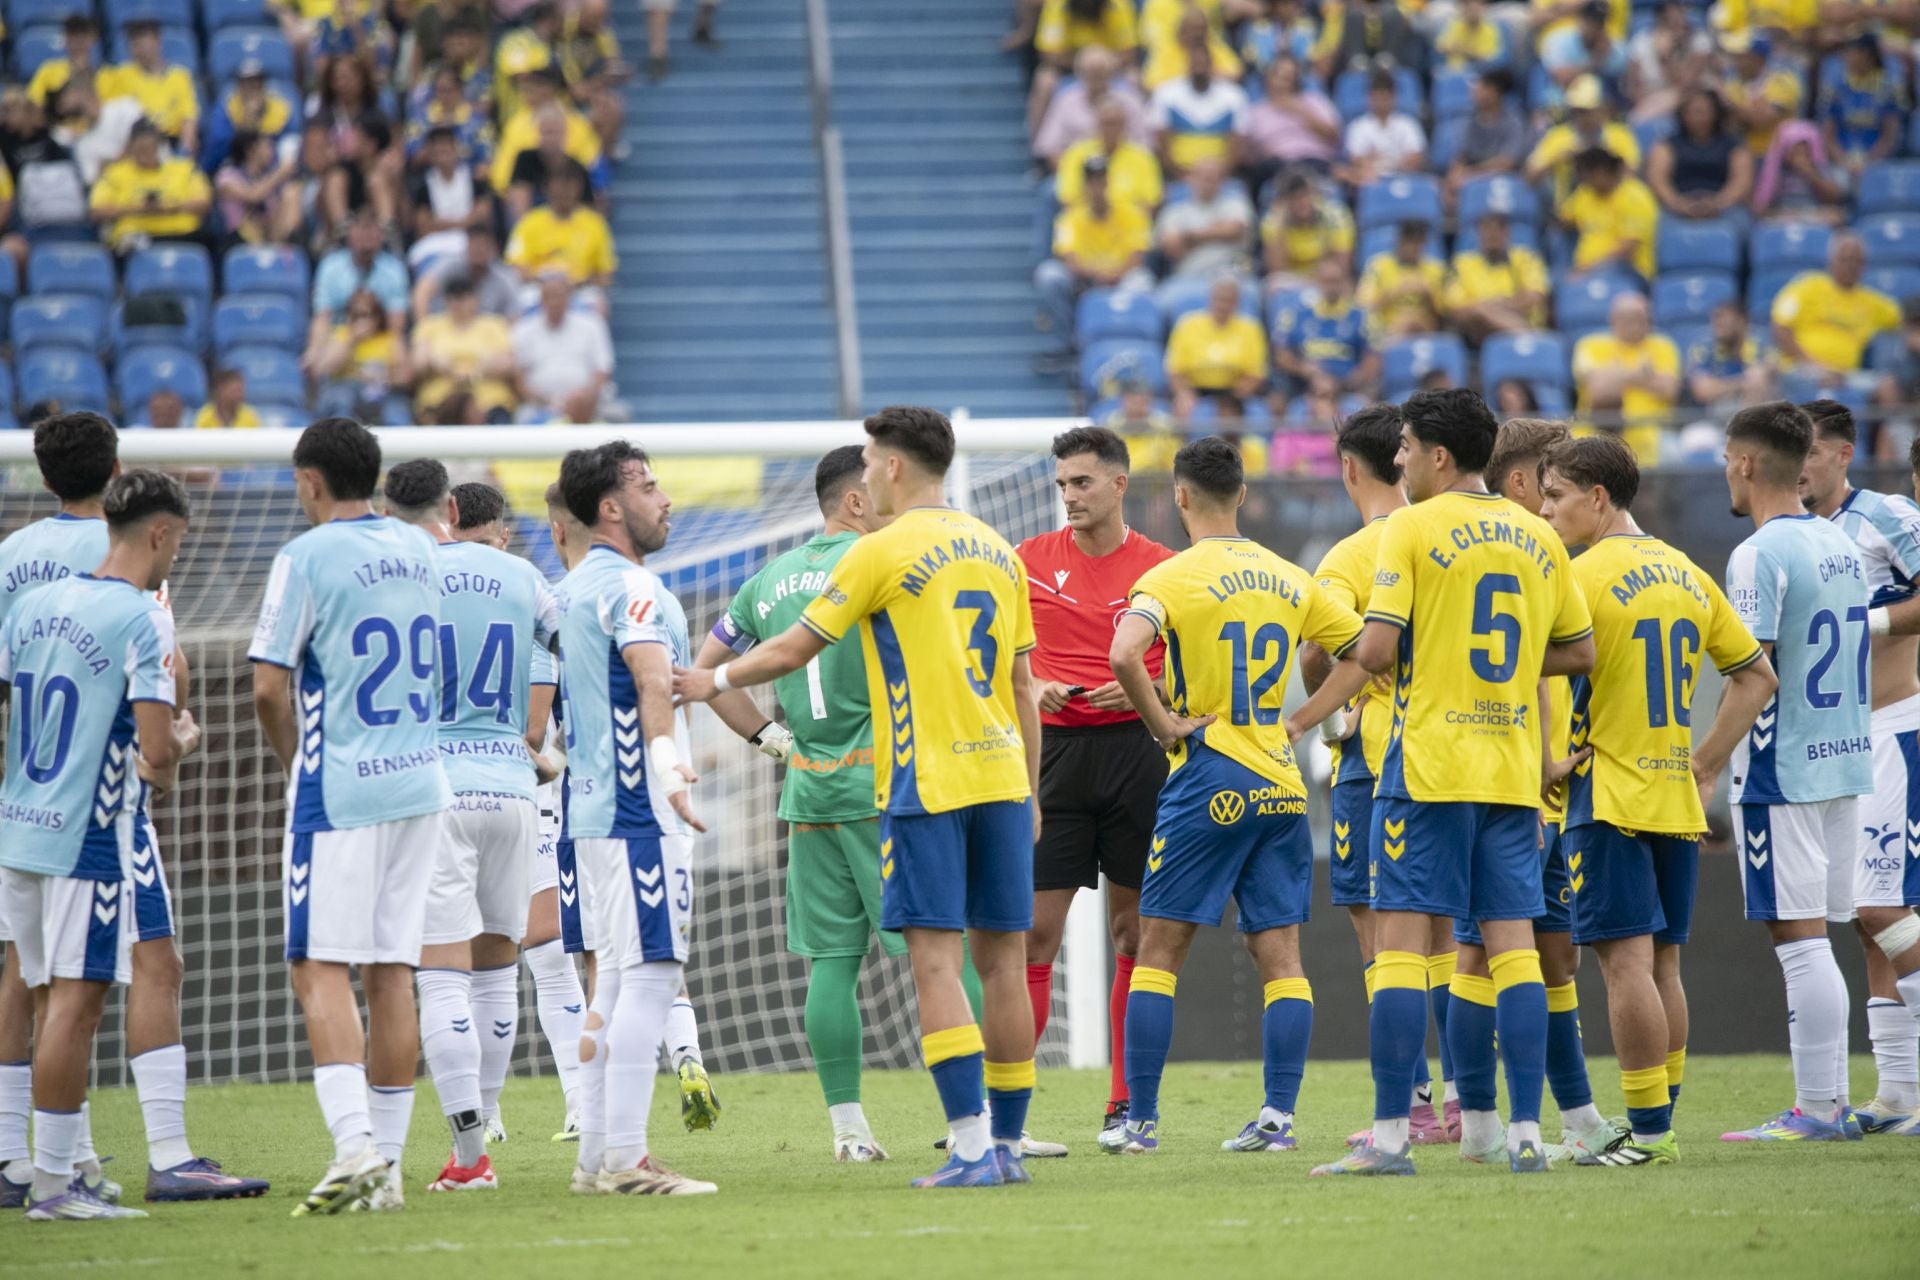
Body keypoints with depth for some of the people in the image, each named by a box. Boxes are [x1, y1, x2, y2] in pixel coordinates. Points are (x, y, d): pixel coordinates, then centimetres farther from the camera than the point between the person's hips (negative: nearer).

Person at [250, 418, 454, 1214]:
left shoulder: (307, 558, -10)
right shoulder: (420, 551, 11)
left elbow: (268, 687, -13)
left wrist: (293, 760, 6)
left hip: (340, 789, -6)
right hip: (420, 782, 6)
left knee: (321, 968, -6)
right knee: (391, 971, 8)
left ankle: (355, 1144, -21)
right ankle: (387, 1164, 8)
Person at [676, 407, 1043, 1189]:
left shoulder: (884, 551, -6)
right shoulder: (996, 550, 13)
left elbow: (795, 648, 0)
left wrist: (715, 682, 17)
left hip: (926, 783, -6)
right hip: (1001, 779, 6)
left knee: (935, 961, -7)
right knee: (1003, 960, 7)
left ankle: (971, 1147, -15)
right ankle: (1008, 1143, 10)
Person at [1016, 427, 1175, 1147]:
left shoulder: (1162, 568, 3)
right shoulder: (1031, 560, 6)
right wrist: (1030, 690, -8)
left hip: (1137, 754, 0)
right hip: (1055, 755, 0)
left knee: (1134, 932, 3)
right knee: (1033, 930, -5)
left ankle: (1127, 1105, 9)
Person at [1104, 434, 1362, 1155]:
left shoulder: (1172, 577, -8)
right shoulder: (1291, 580, 9)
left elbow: (1123, 655, -25)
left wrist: (1163, 725, -12)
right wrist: (1298, 723, 11)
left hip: (1206, 780, -5)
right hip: (1281, 785, 5)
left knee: (1159, 952, 3)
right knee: (1280, 955, 6)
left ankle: (1140, 1119, 1)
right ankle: (1278, 1116, 1)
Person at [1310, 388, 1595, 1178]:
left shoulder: (1412, 528, -7)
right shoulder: (1536, 537, 10)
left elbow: (1377, 650, -14)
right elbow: (1580, 651, 14)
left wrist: (1368, 660, 8)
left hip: (1429, 762, -5)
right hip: (1513, 769, 5)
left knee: (1402, 938, -3)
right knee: (1512, 942, 5)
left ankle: (1390, 1133, -6)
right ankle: (1525, 1132, 1)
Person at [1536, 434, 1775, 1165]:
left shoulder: (1586, 576, -11)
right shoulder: (1686, 575, 12)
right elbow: (1757, 676, 17)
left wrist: (1541, 766, -9)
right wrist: (1707, 758, 16)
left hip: (1610, 797, -7)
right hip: (1677, 802, 7)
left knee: (1626, 962, -8)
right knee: (1660, 965, 11)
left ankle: (1649, 1131, -11)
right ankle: (1660, 1123, 13)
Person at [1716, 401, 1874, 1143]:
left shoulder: (1759, 556, -14)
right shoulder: (1841, 546, 12)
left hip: (1783, 769, -8)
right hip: (1844, 757, 8)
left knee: (1799, 938, -6)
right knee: (1815, 937, 12)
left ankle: (1814, 1110, -6)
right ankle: (1826, 1104, 12)